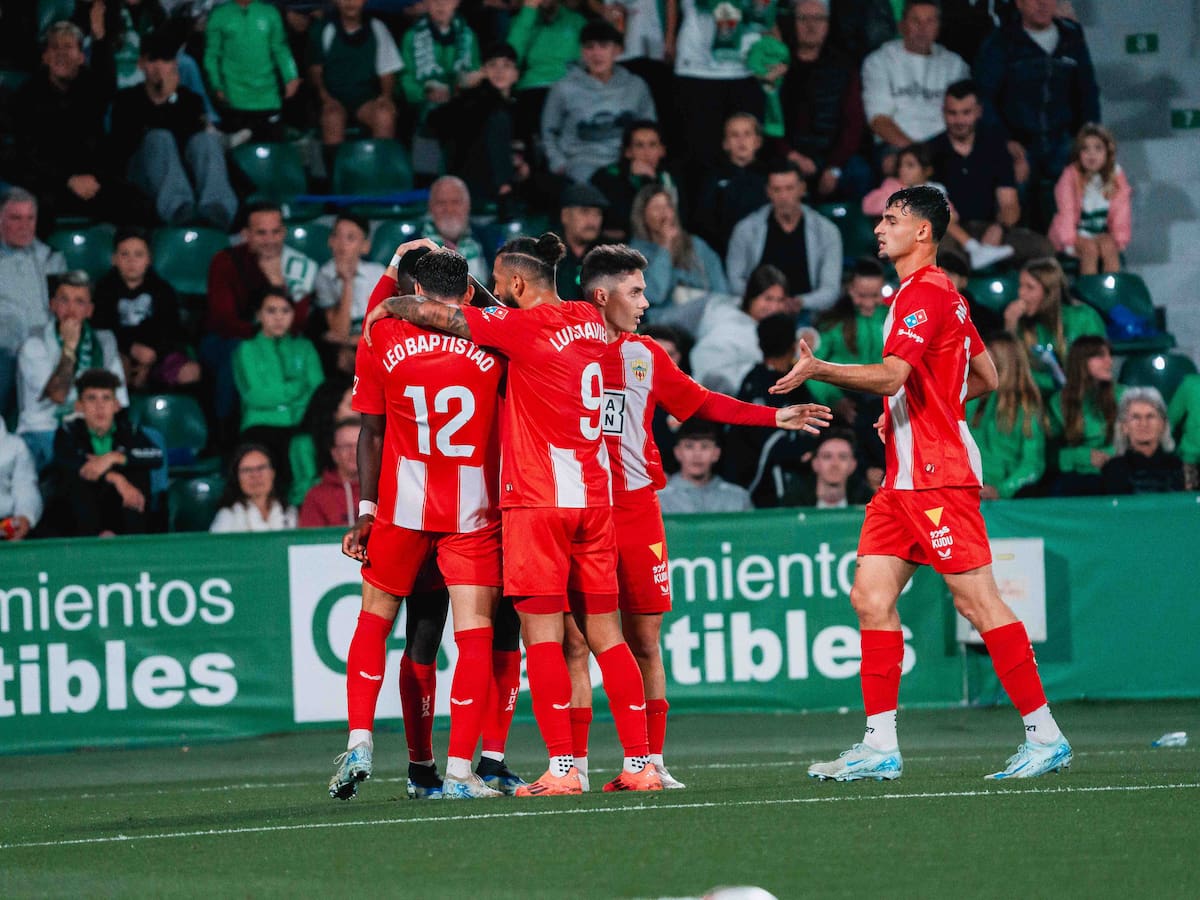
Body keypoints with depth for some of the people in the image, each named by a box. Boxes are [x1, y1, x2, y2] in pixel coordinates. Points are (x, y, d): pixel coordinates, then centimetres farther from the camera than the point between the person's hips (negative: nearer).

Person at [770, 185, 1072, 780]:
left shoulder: (925, 292, -12)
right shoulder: (938, 294, 19)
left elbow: (891, 376, -24)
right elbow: (986, 377, 25)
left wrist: (818, 369, -29)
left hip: (937, 477, -10)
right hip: (904, 478, 10)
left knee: (976, 599, -8)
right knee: (871, 596, 4)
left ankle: (1045, 736, -4)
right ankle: (879, 747, 4)